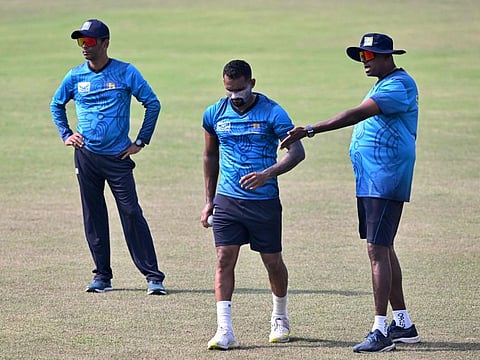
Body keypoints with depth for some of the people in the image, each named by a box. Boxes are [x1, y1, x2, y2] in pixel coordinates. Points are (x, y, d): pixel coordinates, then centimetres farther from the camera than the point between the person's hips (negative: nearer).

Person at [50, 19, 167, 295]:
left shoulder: (126, 73, -4)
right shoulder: (75, 76, 5)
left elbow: (153, 104, 1)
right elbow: (57, 104, 22)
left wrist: (141, 142, -2)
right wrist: (66, 135, 10)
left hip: (118, 157, -3)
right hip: (86, 156, 3)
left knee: (132, 214, -8)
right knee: (94, 216, 6)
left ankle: (153, 276, -7)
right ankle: (102, 275, 15)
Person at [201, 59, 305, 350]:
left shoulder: (272, 113, -8)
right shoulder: (214, 114, 5)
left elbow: (297, 152, -13)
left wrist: (268, 173, -29)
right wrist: (209, 200, 16)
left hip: (264, 201, -2)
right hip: (226, 200, 3)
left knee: (273, 261, 7)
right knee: (224, 259, -8)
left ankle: (281, 318, 32)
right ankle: (225, 330, -10)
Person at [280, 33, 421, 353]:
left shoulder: (399, 85, -15)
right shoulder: (384, 85, 19)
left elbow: (357, 114, -26)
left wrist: (309, 131, -31)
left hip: (385, 181, -11)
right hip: (370, 182, 11)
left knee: (377, 249, -14)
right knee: (382, 249, 14)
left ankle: (381, 331, -16)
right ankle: (403, 324, 22)